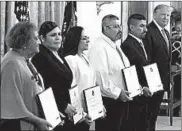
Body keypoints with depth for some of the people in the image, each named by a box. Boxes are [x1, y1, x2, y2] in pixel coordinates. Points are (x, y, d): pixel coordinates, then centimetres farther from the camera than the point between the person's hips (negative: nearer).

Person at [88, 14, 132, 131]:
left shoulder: (115, 46, 15)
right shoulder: (99, 47, -16)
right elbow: (100, 76, -23)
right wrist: (117, 93, -21)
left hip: (121, 99, 9)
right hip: (108, 101, -9)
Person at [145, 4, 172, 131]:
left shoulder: (166, 33, 14)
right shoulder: (148, 31, -16)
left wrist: (168, 80, 16)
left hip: (163, 81, 9)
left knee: (154, 112, 17)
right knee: (147, 114, -1)